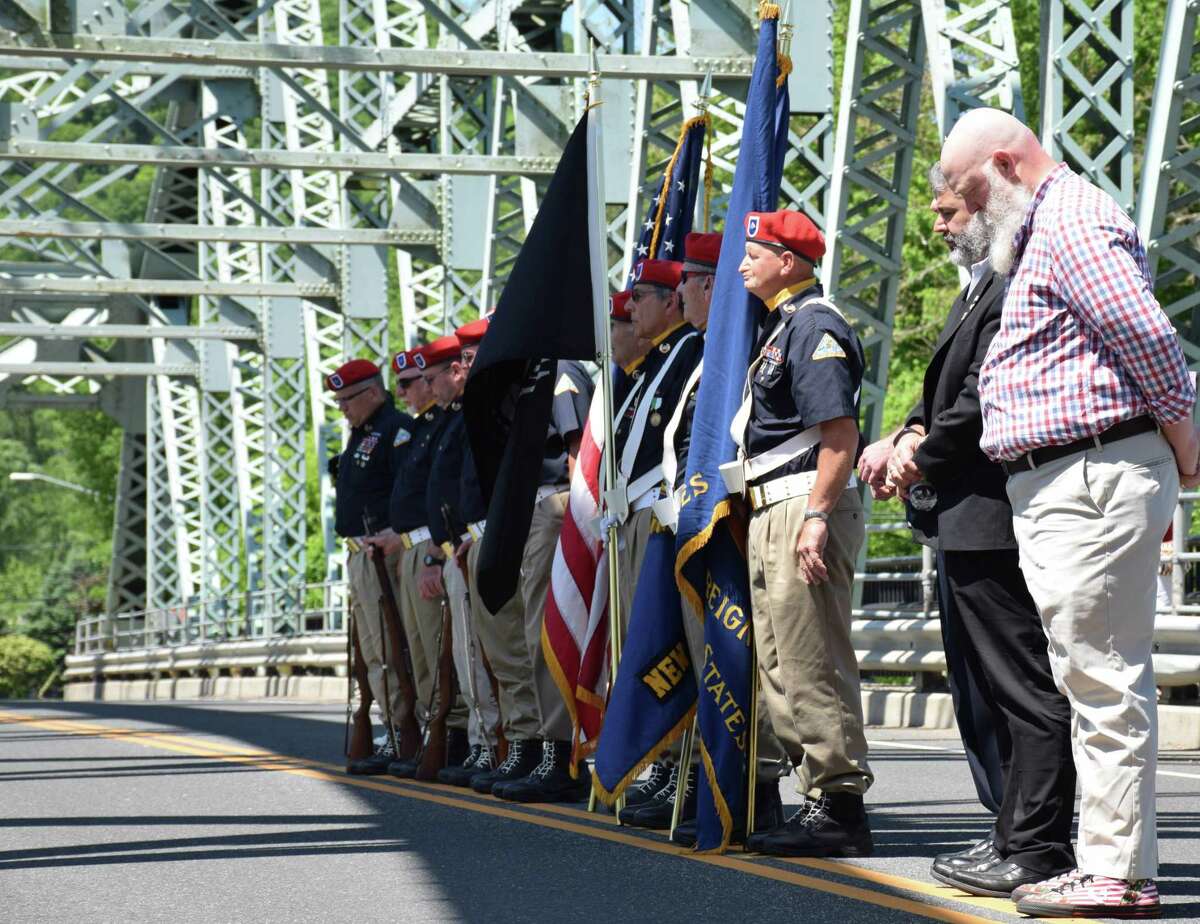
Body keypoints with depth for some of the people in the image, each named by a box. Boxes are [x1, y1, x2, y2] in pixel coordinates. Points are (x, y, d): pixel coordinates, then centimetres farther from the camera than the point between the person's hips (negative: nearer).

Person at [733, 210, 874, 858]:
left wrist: (817, 516, -26)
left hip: (803, 508, -11)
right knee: (781, 668, 12)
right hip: (770, 513, 11)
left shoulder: (815, 326, -10)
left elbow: (840, 433, -19)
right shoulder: (780, 326, 22)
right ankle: (819, 797, 16)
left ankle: (839, 806, -8)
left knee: (812, 665, -10)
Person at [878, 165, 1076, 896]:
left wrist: (924, 459, -9)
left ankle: (1035, 851, -3)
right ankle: (1017, 836, 22)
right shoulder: (981, 286, 18)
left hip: (994, 517, -11)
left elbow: (988, 397, -21)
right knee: (984, 695, 15)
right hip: (964, 520, 11)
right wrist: (914, 437, 1)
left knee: (1025, 691, -6)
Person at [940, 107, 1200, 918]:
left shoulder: (1073, 226, -12)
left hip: (1096, 479, -11)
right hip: (1058, 484, 11)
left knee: (1104, 678, -9)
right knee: (1097, 678, 11)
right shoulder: (1044, 229, 22)